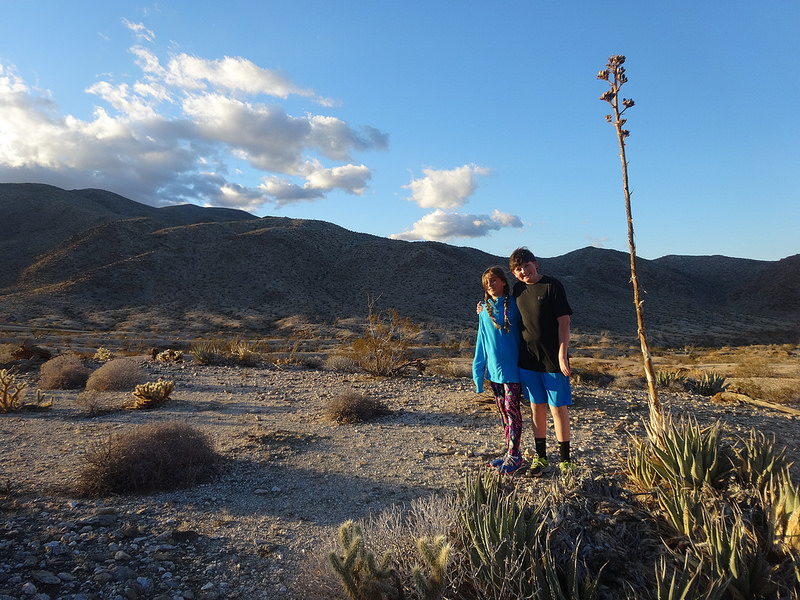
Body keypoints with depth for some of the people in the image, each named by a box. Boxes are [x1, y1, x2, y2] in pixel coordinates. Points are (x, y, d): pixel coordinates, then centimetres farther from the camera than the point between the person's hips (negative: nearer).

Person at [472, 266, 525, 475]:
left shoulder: (514, 305, -7)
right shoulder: (484, 311, 7)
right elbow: (481, 342, 11)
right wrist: (478, 371, 9)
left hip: (511, 369, -5)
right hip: (493, 370, 5)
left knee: (512, 411, -3)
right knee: (503, 412, 12)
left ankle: (514, 456, 7)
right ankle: (511, 453, 23)